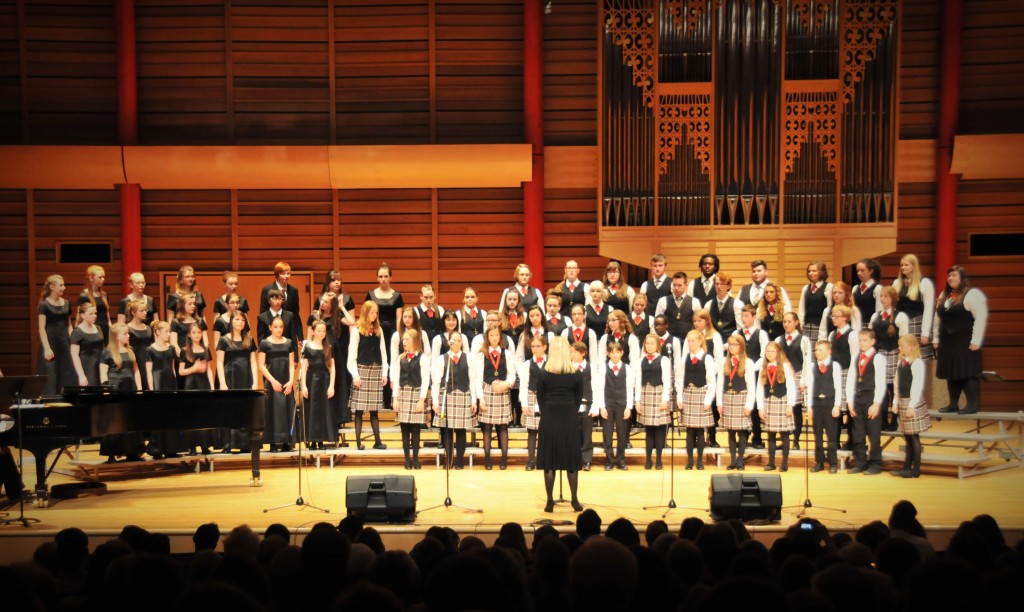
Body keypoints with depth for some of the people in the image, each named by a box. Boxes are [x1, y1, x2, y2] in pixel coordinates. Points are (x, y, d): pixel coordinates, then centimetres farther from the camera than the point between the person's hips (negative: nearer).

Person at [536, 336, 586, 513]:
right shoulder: (576, 374, -2)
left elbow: (540, 399, 1)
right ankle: (575, 500, 9)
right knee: (572, 460, 8)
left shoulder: (544, 374, -5)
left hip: (549, 419, -1)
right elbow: (578, 398, 3)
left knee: (549, 461, 4)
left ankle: (550, 501, 5)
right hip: (570, 419, 1)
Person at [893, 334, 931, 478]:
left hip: (913, 403, -8)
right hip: (902, 402, 8)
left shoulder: (917, 363, -14)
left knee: (914, 436, -3)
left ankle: (916, 469, 3)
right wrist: (896, 402, 11)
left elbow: (918, 386, -18)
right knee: (907, 436, 12)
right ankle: (907, 466, 18)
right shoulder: (901, 362, 11)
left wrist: (912, 406, -19)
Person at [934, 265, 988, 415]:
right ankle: (953, 404, 16)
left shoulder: (972, 294, -8)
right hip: (947, 342, 7)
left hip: (965, 343, -7)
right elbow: (938, 319, 19)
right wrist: (936, 339, 15)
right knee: (951, 374, 9)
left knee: (968, 373, -7)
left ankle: (973, 405, -3)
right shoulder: (944, 296, 15)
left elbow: (981, 318, -14)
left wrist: (976, 341, -18)